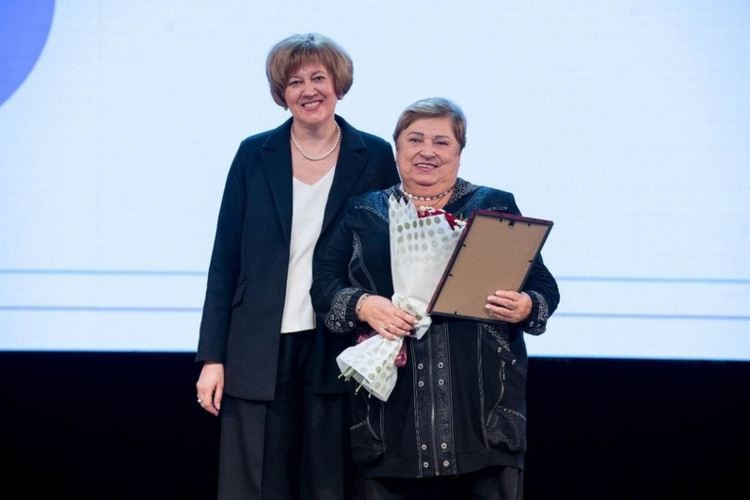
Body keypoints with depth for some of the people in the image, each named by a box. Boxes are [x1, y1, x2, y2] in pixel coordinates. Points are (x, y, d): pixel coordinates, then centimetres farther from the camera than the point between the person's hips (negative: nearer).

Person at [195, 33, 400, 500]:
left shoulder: (375, 157, 3)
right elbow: (225, 259, 6)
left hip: (339, 352, -1)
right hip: (260, 353, 1)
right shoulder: (255, 155, 5)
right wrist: (212, 357, 0)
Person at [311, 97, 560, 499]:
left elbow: (543, 285, 10)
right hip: (391, 402, 0)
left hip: (482, 402, 0)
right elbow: (323, 282, 6)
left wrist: (526, 307, -13)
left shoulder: (496, 208, 12)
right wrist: (363, 305, -14)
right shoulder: (362, 213, 14)